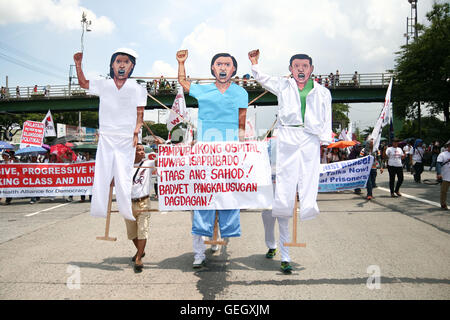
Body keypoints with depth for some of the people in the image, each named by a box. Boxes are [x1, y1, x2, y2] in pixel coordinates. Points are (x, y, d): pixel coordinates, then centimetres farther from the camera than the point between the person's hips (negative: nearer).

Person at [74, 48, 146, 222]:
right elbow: (83, 83, 24)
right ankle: (98, 211, 9)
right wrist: (78, 64, 13)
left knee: (123, 179, -8)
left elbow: (140, 115, 5)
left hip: (126, 141, -2)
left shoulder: (137, 89, 5)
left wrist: (136, 132, -8)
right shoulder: (103, 85, 10)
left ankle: (127, 212, 2)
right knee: (101, 176, 2)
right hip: (105, 139, 2)